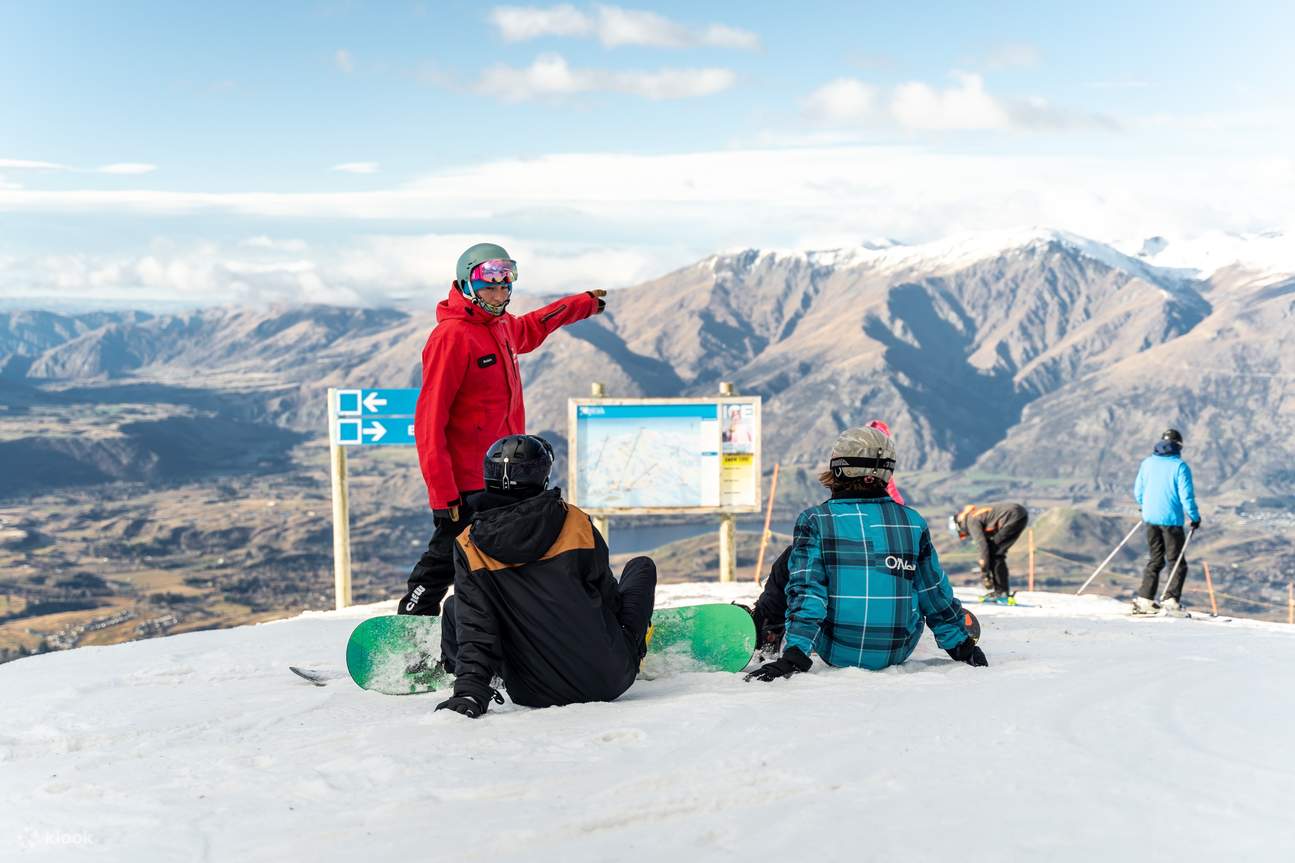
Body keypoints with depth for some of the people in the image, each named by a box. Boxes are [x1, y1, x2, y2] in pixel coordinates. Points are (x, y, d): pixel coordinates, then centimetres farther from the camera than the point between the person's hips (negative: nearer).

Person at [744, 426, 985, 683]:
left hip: (835, 652, -1)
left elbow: (806, 590, -17)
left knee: (792, 559, 18)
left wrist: (793, 656, -18)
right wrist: (963, 647, 17)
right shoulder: (912, 522, -4)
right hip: (898, 653, 1)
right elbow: (935, 593, 4)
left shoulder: (815, 521, -11)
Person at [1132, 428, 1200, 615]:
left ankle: (1144, 598, 10)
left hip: (1150, 518, 5)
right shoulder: (1179, 466, -11)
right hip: (1171, 519, -5)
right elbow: (1186, 496, -13)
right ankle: (1171, 600, -5)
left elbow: (1138, 491, 11)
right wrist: (1195, 517, 1)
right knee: (1177, 563, 6)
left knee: (1155, 559, 17)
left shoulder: (1147, 463, 5)